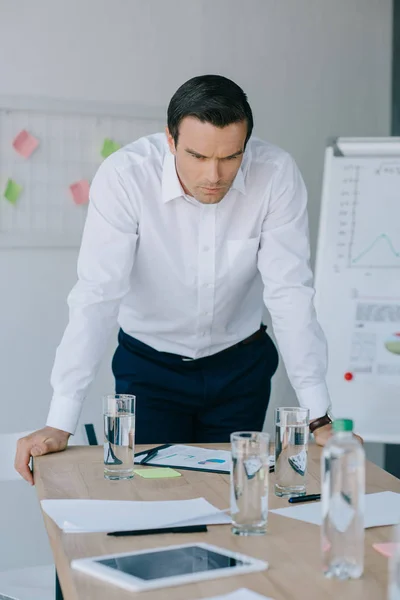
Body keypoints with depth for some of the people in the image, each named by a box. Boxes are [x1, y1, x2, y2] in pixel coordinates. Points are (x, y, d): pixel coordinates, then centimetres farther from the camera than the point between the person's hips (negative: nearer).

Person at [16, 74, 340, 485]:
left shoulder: (276, 175, -20)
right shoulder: (124, 176, -24)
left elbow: (290, 294, -19)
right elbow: (97, 296, -26)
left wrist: (318, 418, -23)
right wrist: (59, 426, -31)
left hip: (240, 364, 2)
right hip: (148, 363, -1)